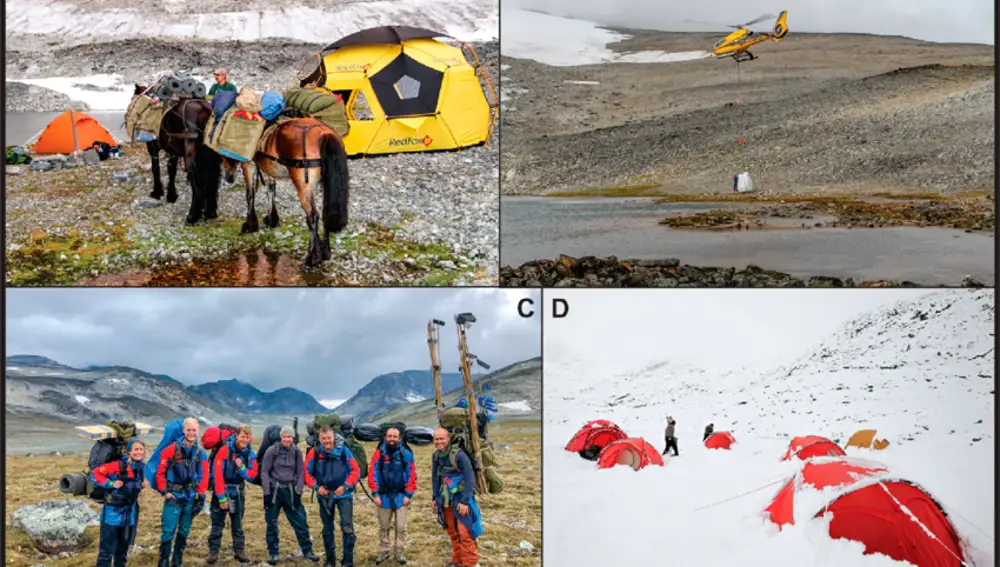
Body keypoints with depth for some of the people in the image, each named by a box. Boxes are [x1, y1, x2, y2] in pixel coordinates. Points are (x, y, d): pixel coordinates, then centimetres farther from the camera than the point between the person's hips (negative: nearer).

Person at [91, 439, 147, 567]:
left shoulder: (142, 468, 1)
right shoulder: (117, 466, -18)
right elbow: (95, 474, -15)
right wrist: (111, 484, -21)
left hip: (129, 514, 6)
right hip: (113, 513, -6)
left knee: (123, 547, 19)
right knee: (107, 549, -4)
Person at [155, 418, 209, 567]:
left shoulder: (201, 453, 2)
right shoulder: (171, 450, -9)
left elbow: (204, 477, 5)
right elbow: (160, 472, -6)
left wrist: (200, 496, 0)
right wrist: (164, 492, -8)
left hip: (190, 498, 4)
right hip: (173, 497, -4)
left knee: (184, 532, 12)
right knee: (168, 531, -7)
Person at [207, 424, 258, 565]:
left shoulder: (250, 453, -3)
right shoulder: (225, 449, -18)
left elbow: (252, 475, 0)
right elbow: (217, 474, -19)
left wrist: (242, 468, -20)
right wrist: (221, 497, -20)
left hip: (238, 491, 4)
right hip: (222, 490, -4)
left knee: (237, 523, 12)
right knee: (217, 523, -1)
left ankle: (240, 551, 19)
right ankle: (213, 552, 6)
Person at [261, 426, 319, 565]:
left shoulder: (297, 452, 2)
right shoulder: (272, 451, -7)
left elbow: (300, 473, 5)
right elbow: (264, 471, -6)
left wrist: (298, 493, -2)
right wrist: (266, 492, -11)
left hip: (290, 491, 2)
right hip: (273, 490, -2)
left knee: (300, 521, 2)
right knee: (272, 523, 4)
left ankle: (307, 551, 13)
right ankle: (273, 553, 17)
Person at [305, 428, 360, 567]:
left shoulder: (343, 450, -15)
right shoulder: (314, 453, -11)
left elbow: (355, 470, -9)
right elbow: (307, 472, -1)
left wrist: (346, 486, -17)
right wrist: (316, 486, -13)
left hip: (343, 494, -3)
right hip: (324, 495, 3)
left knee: (347, 526, -12)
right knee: (327, 528, 14)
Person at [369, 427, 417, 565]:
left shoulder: (406, 454, -6)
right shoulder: (378, 453, -6)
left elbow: (411, 475, -4)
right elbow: (373, 474, -5)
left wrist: (408, 495, -7)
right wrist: (376, 494, -7)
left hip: (400, 496, -1)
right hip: (384, 495, 1)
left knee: (401, 526, 5)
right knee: (383, 527, 12)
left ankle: (399, 552, 17)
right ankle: (384, 551, 24)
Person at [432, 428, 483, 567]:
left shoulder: (459, 455, -21)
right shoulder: (436, 455, 0)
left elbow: (470, 479, -19)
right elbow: (435, 476, 12)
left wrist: (465, 501, -20)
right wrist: (436, 498, 10)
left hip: (461, 497, -6)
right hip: (446, 498, 6)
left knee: (465, 532, -9)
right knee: (452, 531, 13)